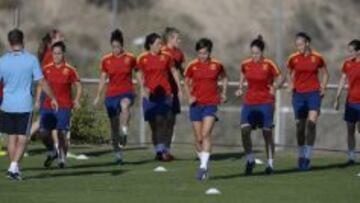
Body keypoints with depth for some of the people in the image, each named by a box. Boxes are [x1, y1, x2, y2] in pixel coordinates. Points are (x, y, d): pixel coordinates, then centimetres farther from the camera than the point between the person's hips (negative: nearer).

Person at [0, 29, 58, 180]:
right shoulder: (31, 60, -7)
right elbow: (42, 82, -4)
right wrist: (53, 98, 7)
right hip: (25, 105, -2)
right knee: (22, 138, 4)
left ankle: (14, 168, 18)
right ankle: (14, 166, -10)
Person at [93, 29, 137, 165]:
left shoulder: (130, 58, 1)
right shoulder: (106, 60, 5)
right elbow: (103, 79, 12)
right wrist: (98, 96, 9)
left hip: (127, 92, -2)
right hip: (111, 94, 2)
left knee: (125, 105, -40)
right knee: (114, 126, 5)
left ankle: (124, 130, -44)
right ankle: (118, 153, 16)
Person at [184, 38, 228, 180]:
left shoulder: (217, 65, 0)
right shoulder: (192, 66, 0)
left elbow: (224, 78, 20)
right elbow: (186, 83, 13)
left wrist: (223, 93, 10)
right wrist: (189, 96, -2)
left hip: (211, 104, -2)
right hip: (196, 104, 2)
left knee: (206, 134, -17)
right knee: (198, 138, 5)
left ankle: (203, 166, -22)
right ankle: (203, 163, 22)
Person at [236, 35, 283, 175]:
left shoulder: (268, 65, -9)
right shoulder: (245, 64, 0)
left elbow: (279, 78, 3)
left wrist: (274, 88, -14)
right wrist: (240, 88, 8)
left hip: (265, 102, -3)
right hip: (249, 102, 3)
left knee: (267, 132, 1)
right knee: (244, 130, -13)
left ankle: (270, 163, 14)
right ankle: (250, 159, 3)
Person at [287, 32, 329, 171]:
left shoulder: (317, 58, -2)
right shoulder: (293, 59, 1)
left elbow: (325, 74, 12)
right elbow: (290, 74, 18)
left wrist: (323, 88, 1)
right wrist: (291, 85, 2)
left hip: (313, 93, -2)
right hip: (299, 94, 2)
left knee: (311, 122, -18)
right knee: (300, 126, 6)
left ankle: (307, 157, -14)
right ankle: (301, 155, 23)